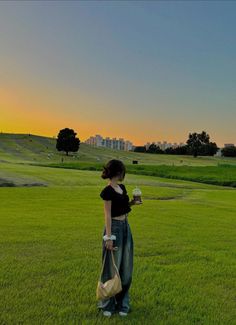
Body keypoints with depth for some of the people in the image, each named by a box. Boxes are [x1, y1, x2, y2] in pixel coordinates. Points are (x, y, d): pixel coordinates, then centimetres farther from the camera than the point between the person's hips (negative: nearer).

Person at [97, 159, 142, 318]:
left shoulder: (122, 187, 9)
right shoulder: (108, 191, -16)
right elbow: (108, 215, -17)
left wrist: (132, 203, 5)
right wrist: (109, 237, -19)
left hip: (126, 227, 8)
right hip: (114, 228, -8)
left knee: (125, 267, 12)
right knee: (112, 267, 3)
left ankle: (122, 303, 26)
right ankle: (107, 304, 20)